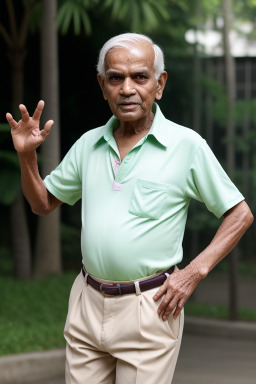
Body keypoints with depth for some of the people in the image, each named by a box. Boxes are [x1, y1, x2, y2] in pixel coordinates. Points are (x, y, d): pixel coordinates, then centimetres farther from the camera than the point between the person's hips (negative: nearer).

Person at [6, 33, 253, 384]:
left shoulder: (187, 145, -5)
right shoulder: (88, 144, 9)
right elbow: (42, 203, 19)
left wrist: (194, 272, -8)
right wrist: (26, 154, 1)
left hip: (150, 307, -4)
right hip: (87, 303, 5)